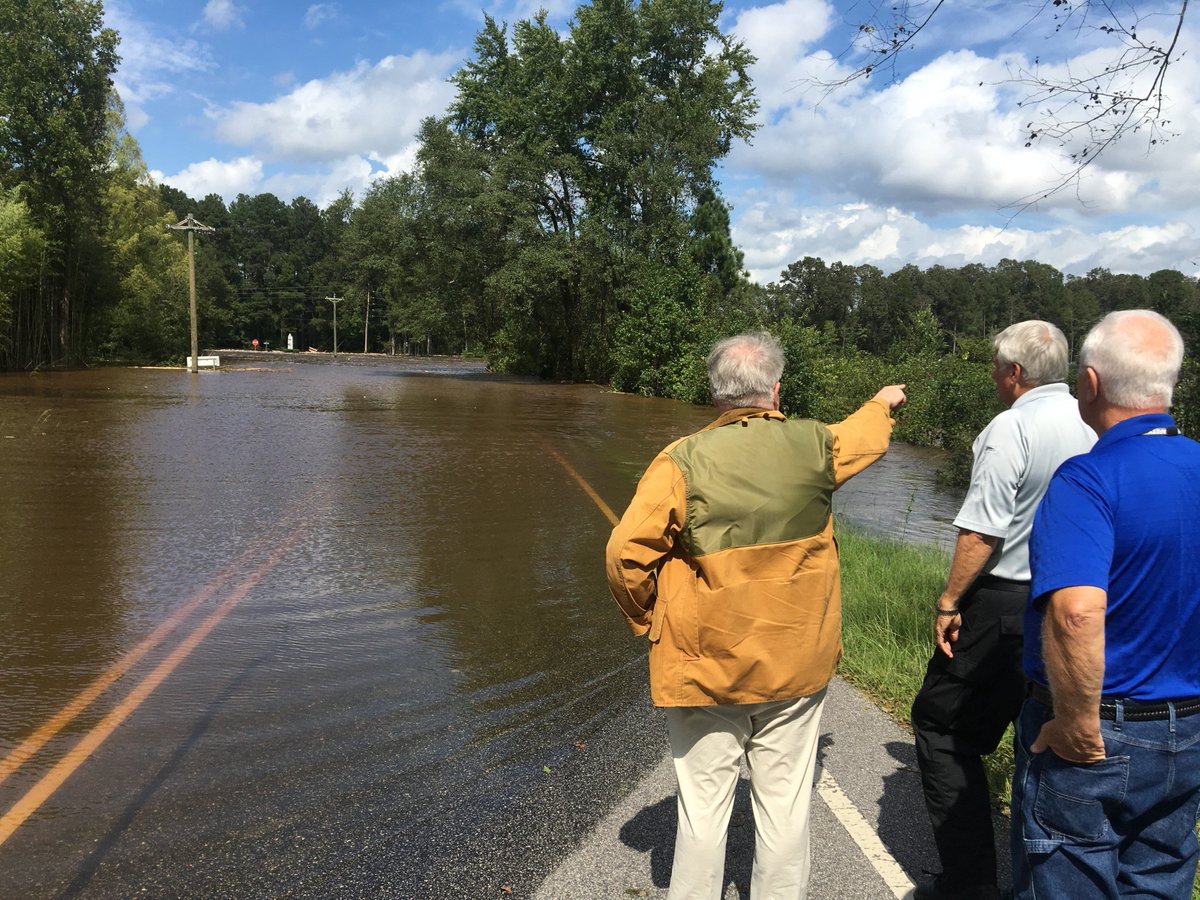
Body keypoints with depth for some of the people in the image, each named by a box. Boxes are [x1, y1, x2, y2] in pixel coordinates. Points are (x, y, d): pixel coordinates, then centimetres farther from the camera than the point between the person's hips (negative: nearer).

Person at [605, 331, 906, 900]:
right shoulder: (813, 444, -3)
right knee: (785, 805, 13)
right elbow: (864, 439, 20)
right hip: (796, 663, 2)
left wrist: (647, 620, 2)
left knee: (703, 806, 10)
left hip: (704, 666, -2)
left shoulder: (683, 459, -12)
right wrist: (883, 402, 43)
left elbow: (625, 552, -15)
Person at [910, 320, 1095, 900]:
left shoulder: (1011, 428, -15)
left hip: (1003, 604, -7)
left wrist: (948, 602, -11)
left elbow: (982, 532, -19)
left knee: (941, 726, 5)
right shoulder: (1095, 428, 6)